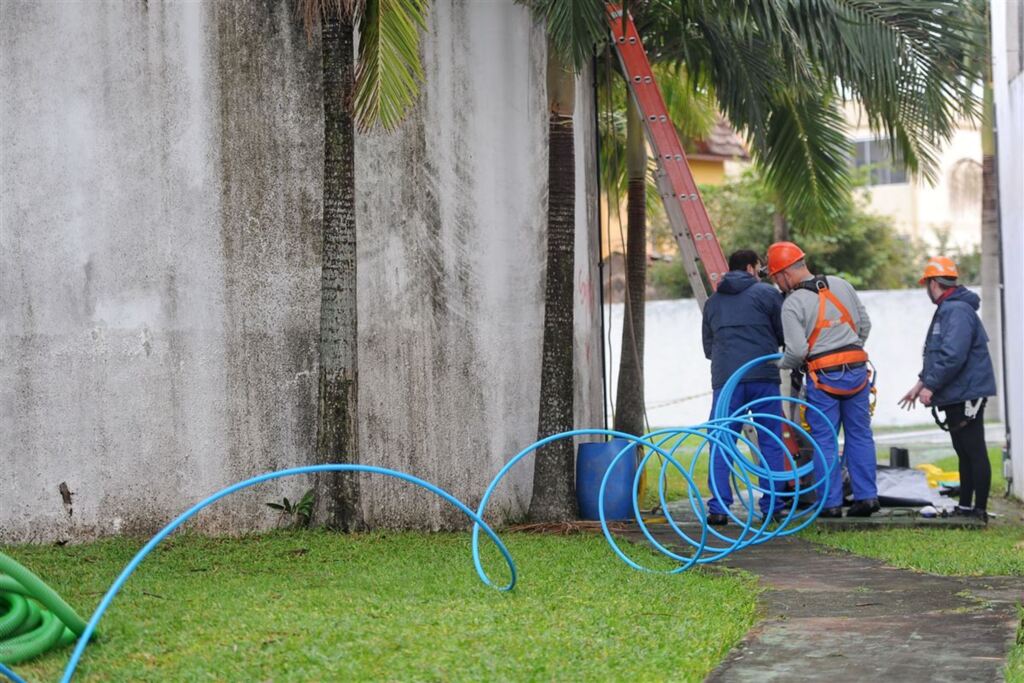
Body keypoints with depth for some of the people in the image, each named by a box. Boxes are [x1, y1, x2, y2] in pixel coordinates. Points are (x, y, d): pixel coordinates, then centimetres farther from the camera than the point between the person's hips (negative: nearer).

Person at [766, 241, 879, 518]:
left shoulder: (792, 303, -9)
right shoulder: (842, 285, 9)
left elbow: (797, 351, -13)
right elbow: (864, 324, 15)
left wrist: (782, 364, 7)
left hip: (823, 377, -5)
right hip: (857, 370, 5)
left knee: (824, 440, 4)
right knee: (860, 435, 12)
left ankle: (831, 502, 4)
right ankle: (866, 496, 11)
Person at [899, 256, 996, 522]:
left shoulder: (958, 311, -17)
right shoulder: (947, 310, 18)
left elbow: (952, 356, -27)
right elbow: (936, 355, 25)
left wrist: (931, 386, -23)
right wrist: (921, 382, 20)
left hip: (966, 397, -11)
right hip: (956, 397, 11)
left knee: (974, 452, -6)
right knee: (964, 453, 15)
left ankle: (979, 510, -4)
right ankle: (965, 507, 22)